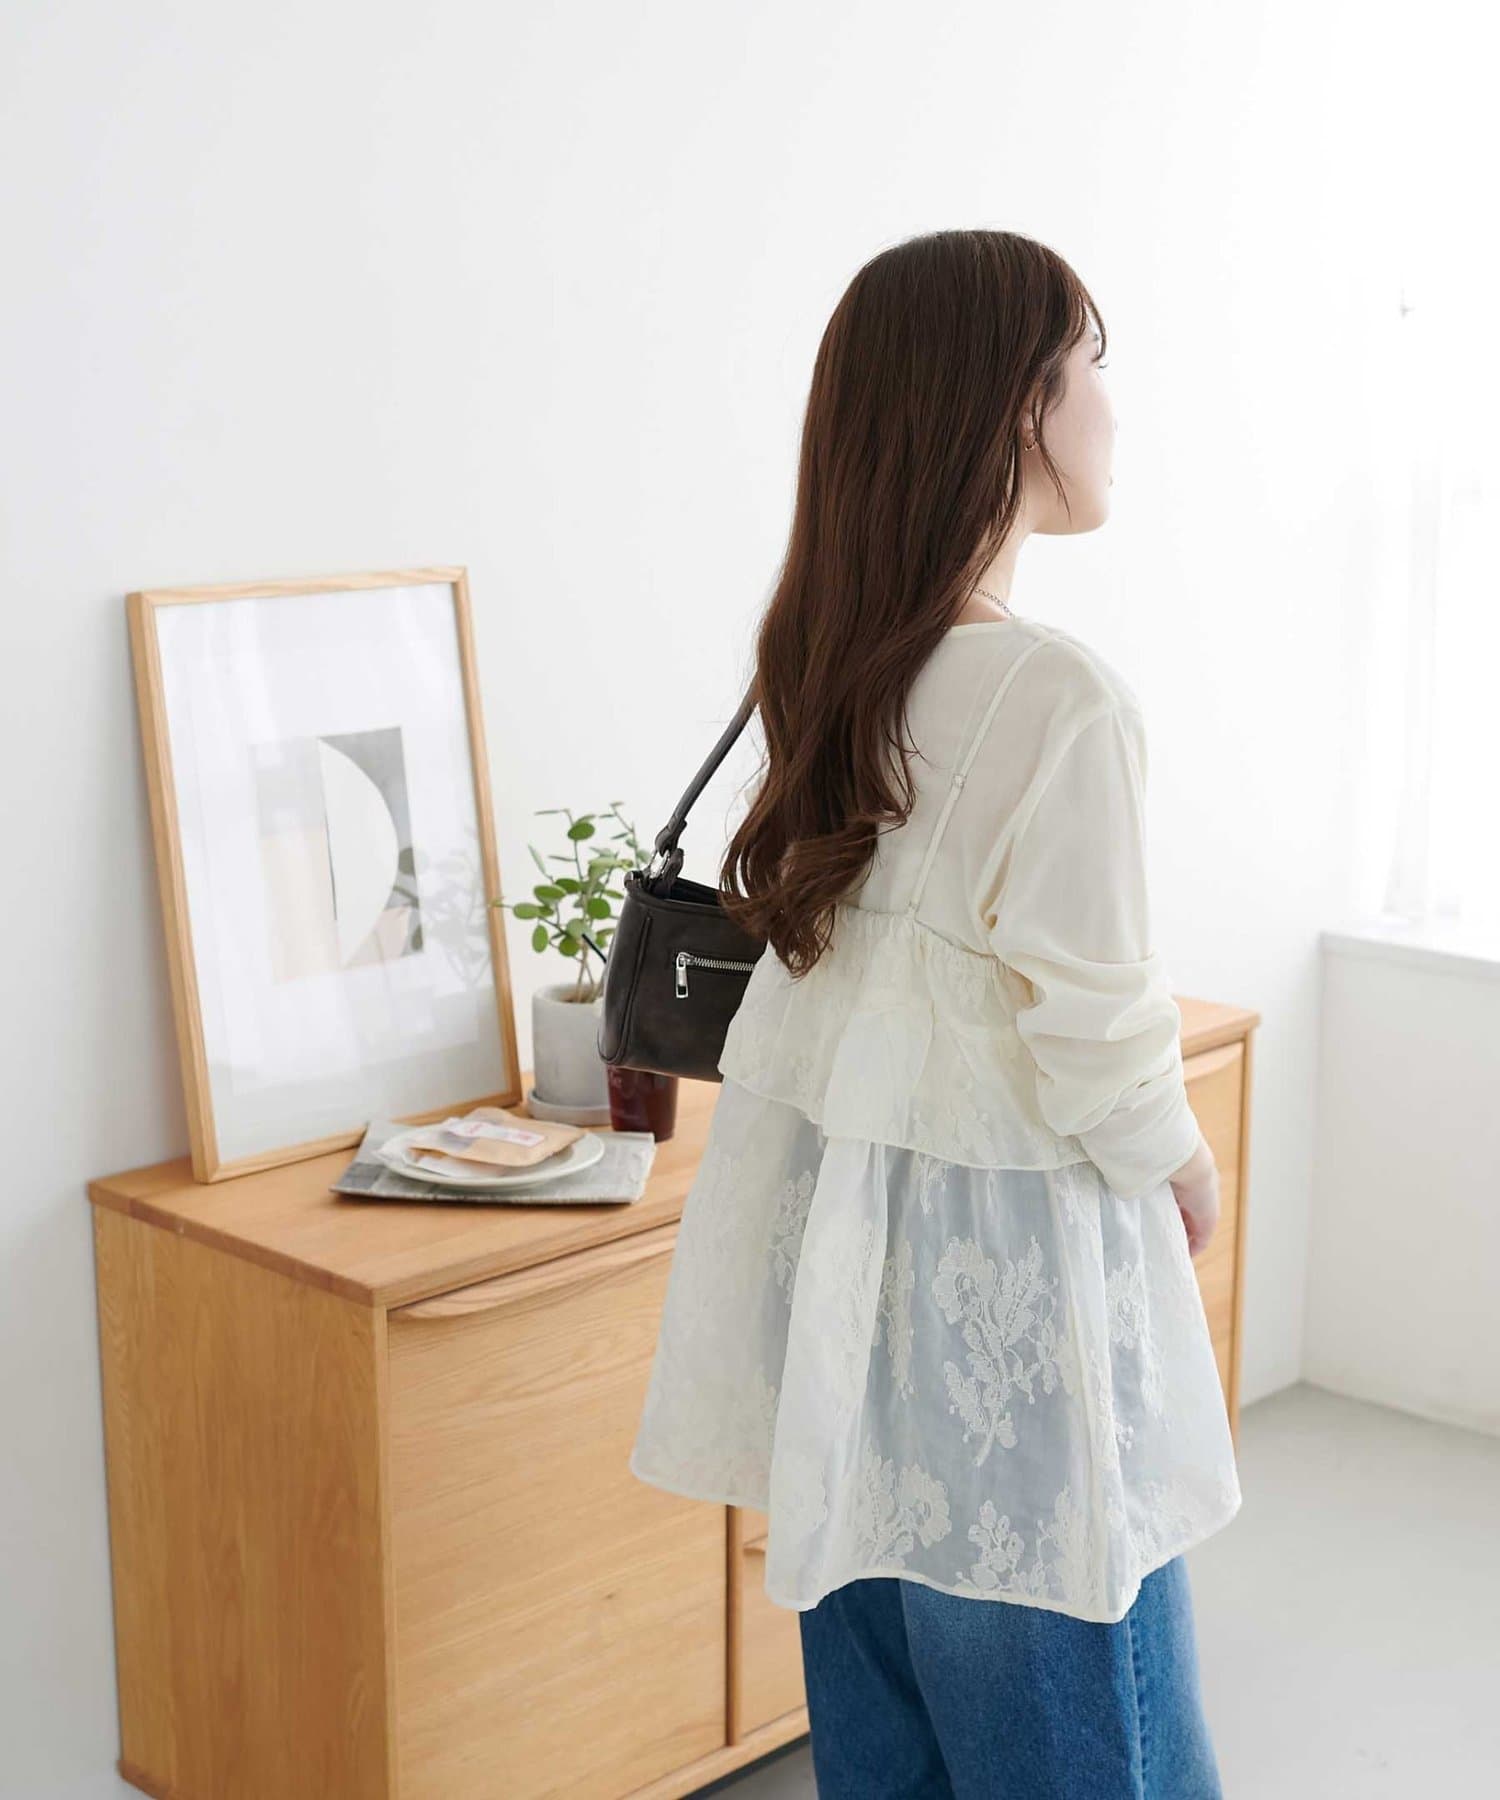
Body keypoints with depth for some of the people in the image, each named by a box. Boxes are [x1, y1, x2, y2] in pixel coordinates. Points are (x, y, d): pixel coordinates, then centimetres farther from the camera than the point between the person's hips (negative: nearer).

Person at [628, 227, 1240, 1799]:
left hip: (830, 1200, 8)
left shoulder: (823, 657, 2)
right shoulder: (1057, 696, -22)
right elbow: (1092, 1023, -19)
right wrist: (1181, 1166, 1)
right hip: (998, 1248, -7)